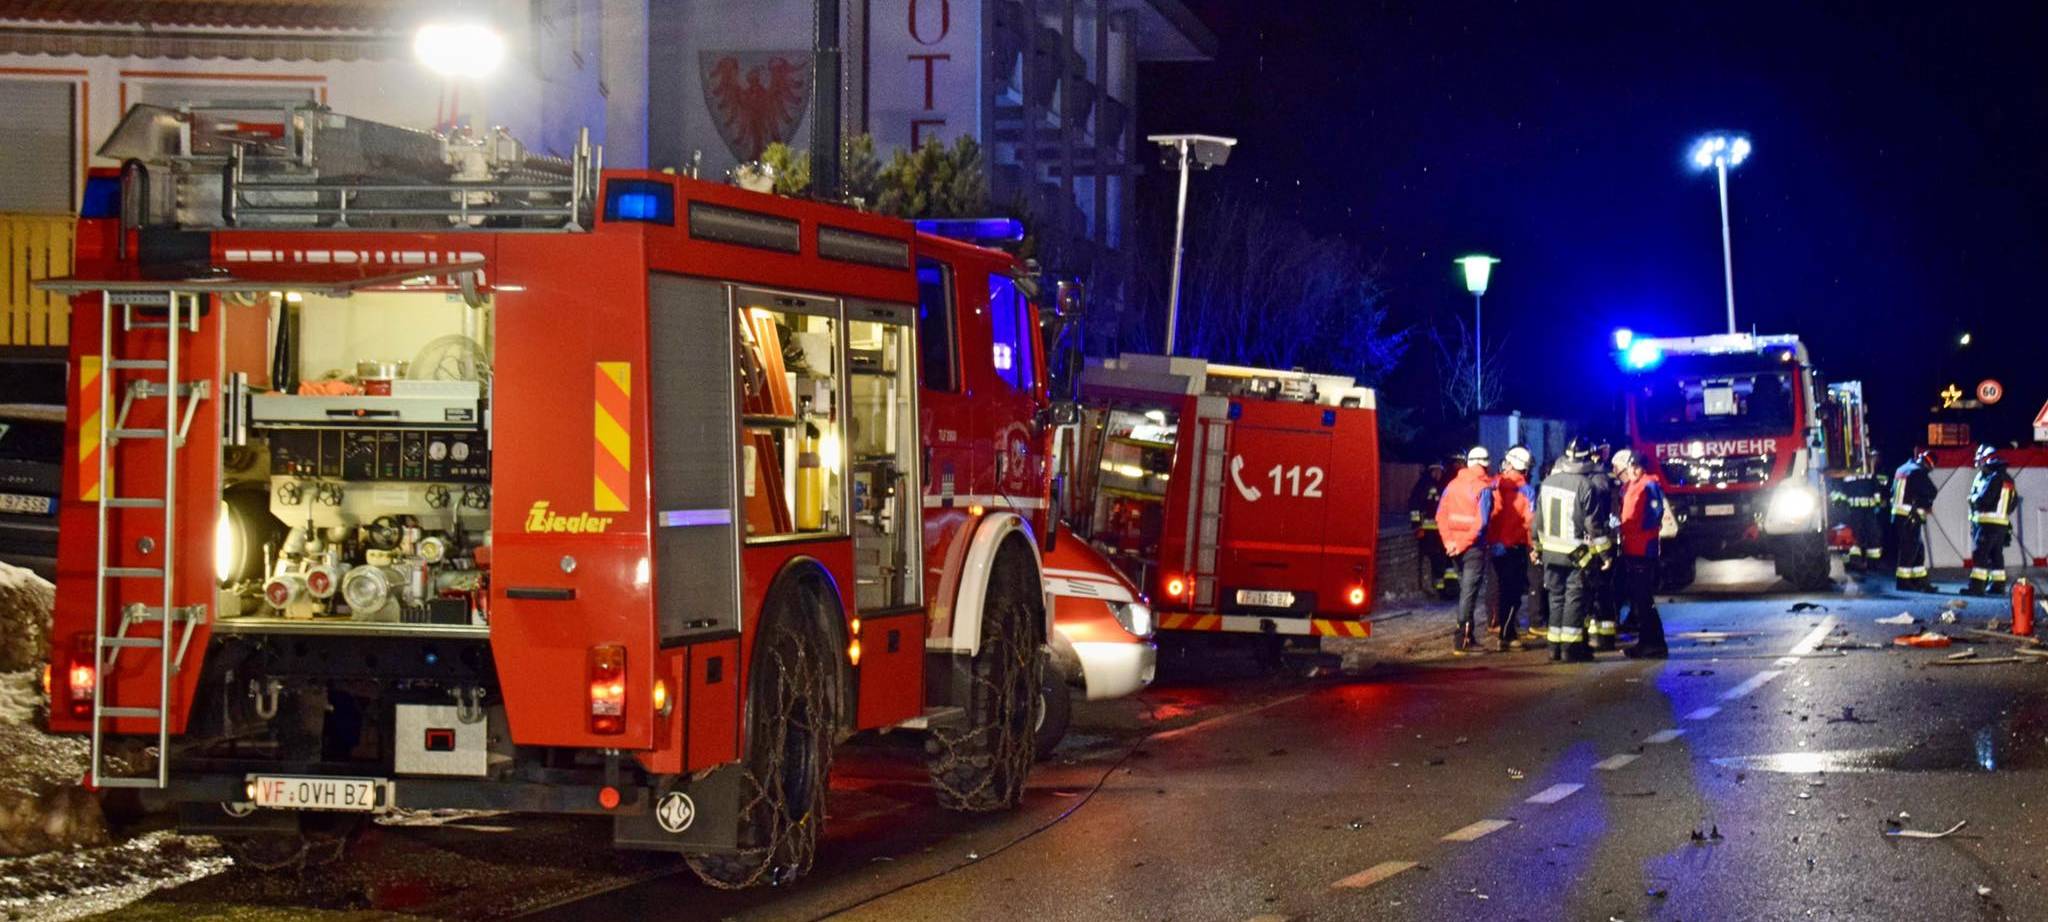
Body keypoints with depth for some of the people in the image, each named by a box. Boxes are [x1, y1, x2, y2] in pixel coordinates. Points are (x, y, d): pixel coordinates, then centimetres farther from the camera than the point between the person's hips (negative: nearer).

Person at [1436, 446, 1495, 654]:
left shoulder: (1453, 485, 7)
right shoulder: (1484, 487, -10)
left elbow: (1441, 516, 1)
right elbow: (1482, 521, -19)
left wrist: (1449, 541, -3)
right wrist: (1465, 542, -14)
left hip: (1455, 546, 6)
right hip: (1474, 547, -6)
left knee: (1465, 590, 18)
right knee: (1469, 592, -4)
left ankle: (1469, 636, 24)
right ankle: (1462, 640, -9)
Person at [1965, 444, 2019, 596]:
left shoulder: (1992, 478, -15)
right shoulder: (2008, 479, 14)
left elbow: (1981, 499, -20)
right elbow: (2015, 501, 20)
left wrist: (1973, 498, 1)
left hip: (1988, 522, -9)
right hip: (2003, 523, 9)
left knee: (1980, 554, -10)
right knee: (1996, 554, 15)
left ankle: (1976, 585, -17)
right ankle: (1998, 585, 18)